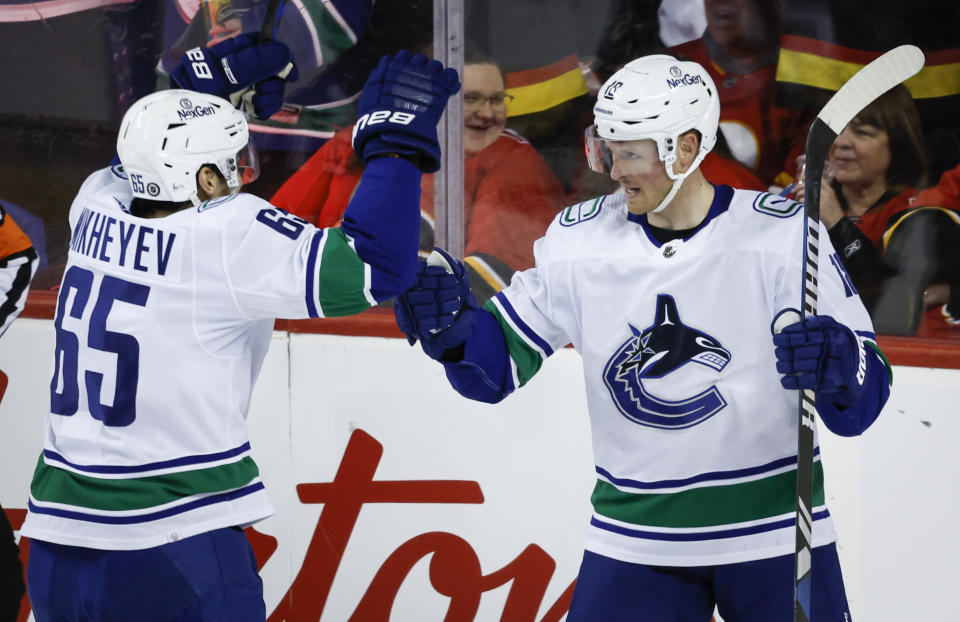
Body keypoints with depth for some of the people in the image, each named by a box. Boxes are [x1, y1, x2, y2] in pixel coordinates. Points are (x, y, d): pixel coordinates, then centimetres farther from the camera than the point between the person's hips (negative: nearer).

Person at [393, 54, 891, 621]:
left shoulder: (783, 235, -11)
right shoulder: (579, 239, -2)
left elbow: (866, 398, -11)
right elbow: (500, 365, 4)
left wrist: (839, 367, -34)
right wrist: (453, 325, -17)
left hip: (773, 532, -2)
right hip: (635, 542, 2)